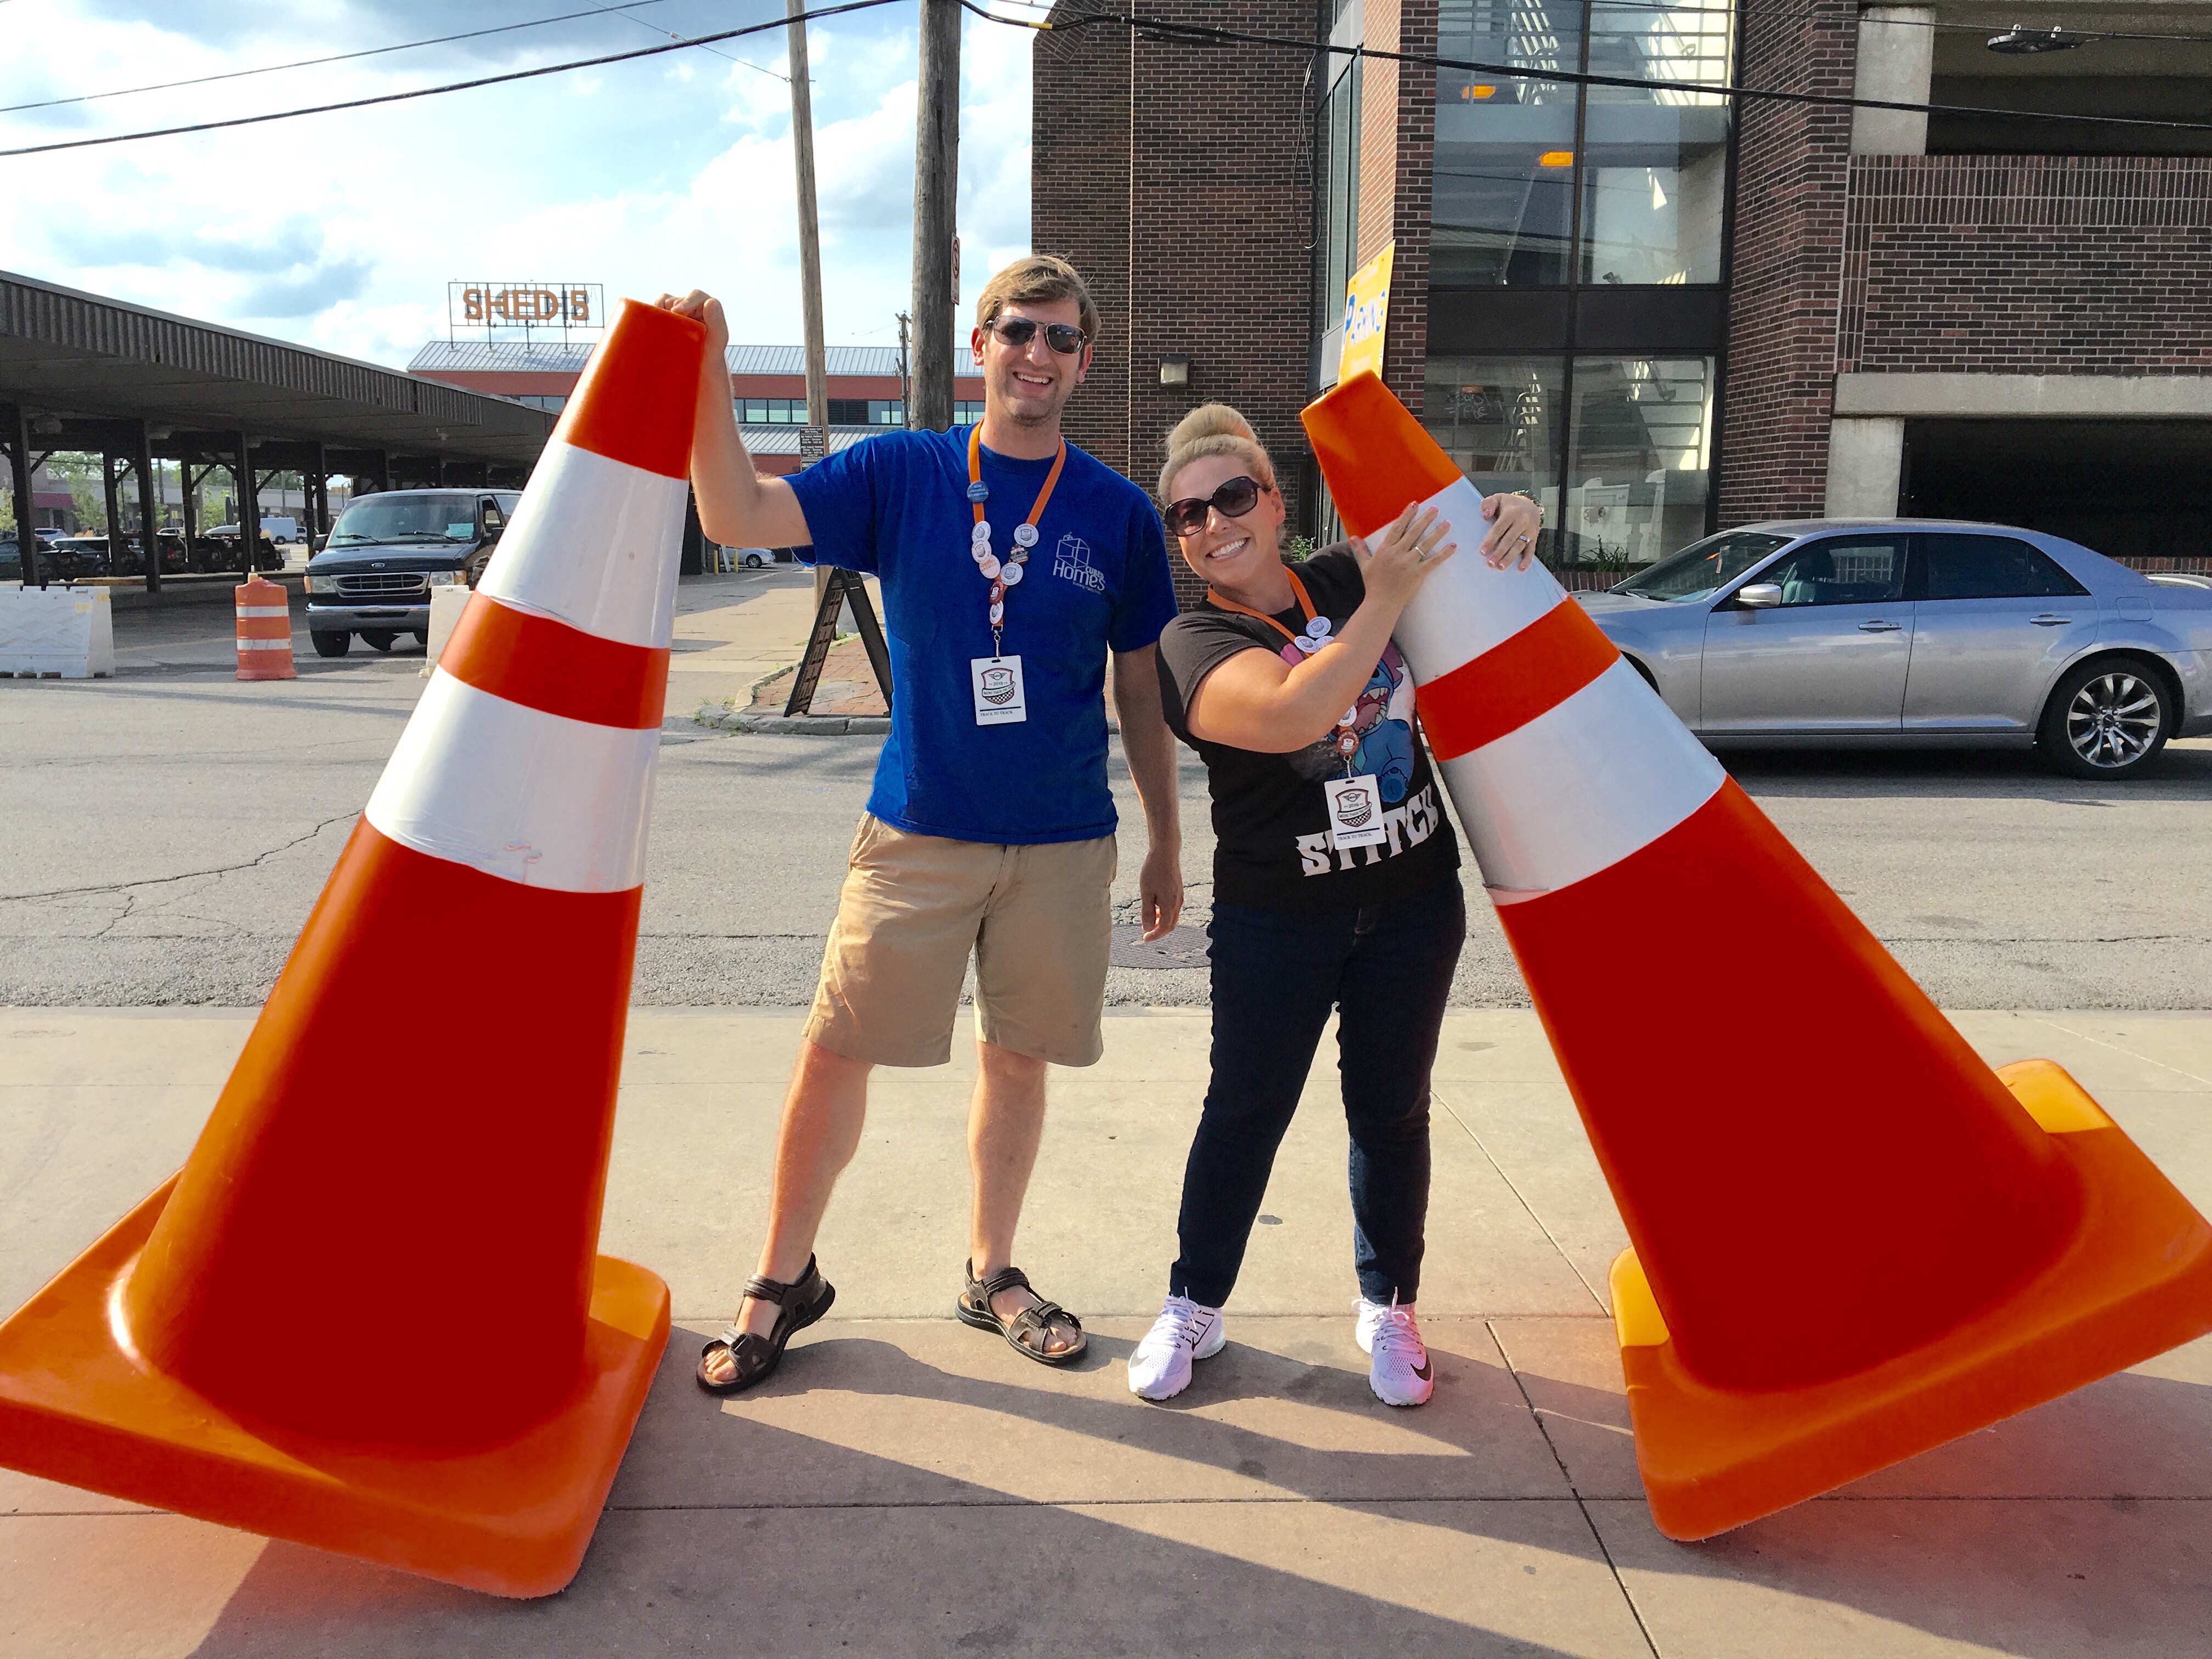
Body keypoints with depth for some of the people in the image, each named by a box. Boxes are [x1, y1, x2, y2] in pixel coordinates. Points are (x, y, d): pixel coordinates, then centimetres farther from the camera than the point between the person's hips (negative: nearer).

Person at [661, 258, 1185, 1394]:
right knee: (833, 1052, 0)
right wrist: (708, 375, -24)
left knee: (1017, 1055, 11)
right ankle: (783, 1281, 21)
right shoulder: (898, 475, 0)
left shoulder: (1118, 513, 2)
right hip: (918, 829, -1)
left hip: (1064, 840, 1)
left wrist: (1167, 840, 9)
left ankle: (991, 1273, 31)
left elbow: (1141, 689, 8)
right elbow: (738, 517, -11)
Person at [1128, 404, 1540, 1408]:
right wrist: (1383, 603, -31)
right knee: (1245, 1111, 7)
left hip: (1413, 901, 4)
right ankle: (1193, 1308, 26)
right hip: (1275, 919, -3)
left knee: (1391, 1110, 13)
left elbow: (1466, 561, 13)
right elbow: (1290, 716, -31)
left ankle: (1388, 1308, 32)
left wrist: (1512, 517, -10)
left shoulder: (1346, 578, 1)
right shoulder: (1194, 643, -12)